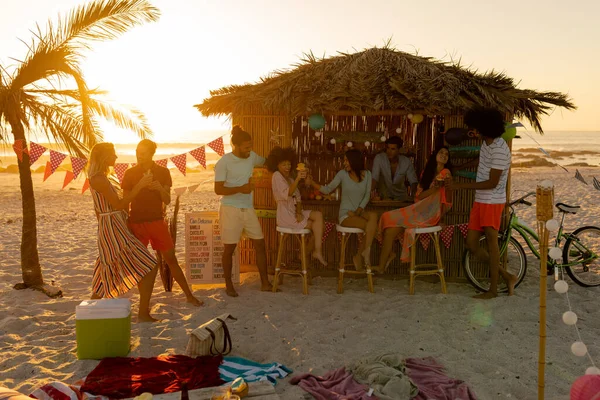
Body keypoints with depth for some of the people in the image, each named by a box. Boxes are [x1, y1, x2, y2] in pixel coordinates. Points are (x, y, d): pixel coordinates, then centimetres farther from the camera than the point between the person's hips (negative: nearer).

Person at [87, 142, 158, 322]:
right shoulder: (99, 179, -16)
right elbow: (119, 204, -19)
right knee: (149, 267, -10)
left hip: (107, 230, 10)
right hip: (114, 230, -10)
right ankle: (143, 313, -7)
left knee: (108, 273, 20)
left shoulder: (98, 178, 15)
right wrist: (139, 186, -18)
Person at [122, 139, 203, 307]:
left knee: (171, 259, 3)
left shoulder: (162, 172, 1)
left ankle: (189, 295, 11)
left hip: (157, 221, 0)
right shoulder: (130, 173, 1)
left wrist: (160, 188, -19)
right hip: (136, 224, 0)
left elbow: (167, 200, 1)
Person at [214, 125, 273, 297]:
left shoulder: (252, 157, 4)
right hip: (230, 210, -5)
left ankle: (265, 283, 14)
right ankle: (228, 285, 19)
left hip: (248, 209, 5)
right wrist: (240, 188, -25)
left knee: (260, 244, 4)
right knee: (229, 248, 3)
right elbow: (218, 189, -14)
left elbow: (266, 162, 26)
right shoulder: (224, 162, -12)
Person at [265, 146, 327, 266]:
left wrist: (299, 212, -7)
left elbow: (297, 198, 11)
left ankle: (317, 251, -5)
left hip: (294, 212, 7)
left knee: (319, 215, -8)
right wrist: (297, 179, -38)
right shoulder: (276, 175, -8)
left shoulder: (290, 178, 18)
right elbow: (287, 194, -26)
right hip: (285, 216, -7)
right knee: (316, 225, -10)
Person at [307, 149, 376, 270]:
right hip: (345, 215, -3)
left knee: (373, 216, -31)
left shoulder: (366, 174, 4)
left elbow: (367, 196, 4)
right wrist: (312, 183, -15)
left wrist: (359, 211, -10)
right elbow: (327, 189, -1)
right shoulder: (342, 174, -2)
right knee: (371, 226, -28)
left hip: (359, 212, 3)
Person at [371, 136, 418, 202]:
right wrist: (375, 194, -40)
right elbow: (374, 178, -23)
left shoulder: (407, 161, -7)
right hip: (384, 196, -3)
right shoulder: (379, 158, -15)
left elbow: (413, 181, -4)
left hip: (400, 196, 3)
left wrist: (412, 195, -23)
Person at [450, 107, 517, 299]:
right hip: (480, 201, 9)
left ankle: (493, 289, 9)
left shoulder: (499, 150, -19)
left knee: (492, 242, -2)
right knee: (472, 244, 9)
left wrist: (462, 185, -20)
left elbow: (492, 183, -21)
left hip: (492, 202, -9)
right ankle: (506, 276, 20)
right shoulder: (486, 143, 9)